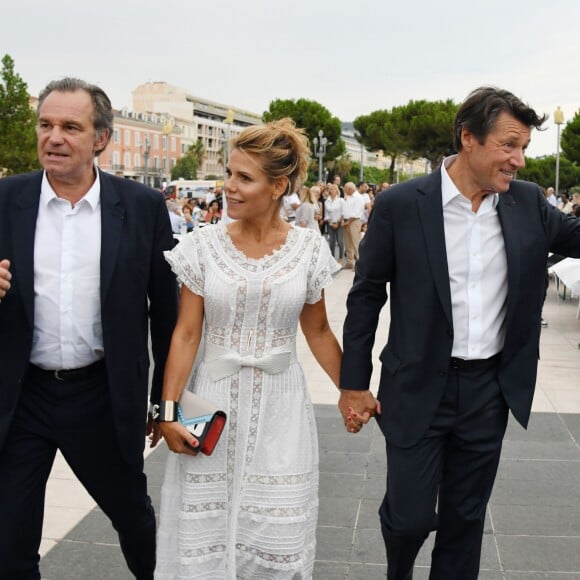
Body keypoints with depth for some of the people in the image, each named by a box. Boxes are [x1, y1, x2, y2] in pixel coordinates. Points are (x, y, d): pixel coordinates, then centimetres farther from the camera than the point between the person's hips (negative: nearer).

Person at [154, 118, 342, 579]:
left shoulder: (309, 248, -3)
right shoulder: (203, 246, -4)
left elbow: (318, 333, 8)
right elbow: (186, 334, -2)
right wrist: (169, 411, -8)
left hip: (279, 407, 0)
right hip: (214, 401, 0)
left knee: (278, 542, 7)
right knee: (204, 536, 7)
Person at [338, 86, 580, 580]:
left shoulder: (528, 203, 0)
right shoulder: (400, 205, -10)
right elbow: (366, 296, -4)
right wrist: (353, 383, -2)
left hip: (490, 390, 3)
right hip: (419, 388, -3)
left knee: (466, 518, 15)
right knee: (410, 516, 5)